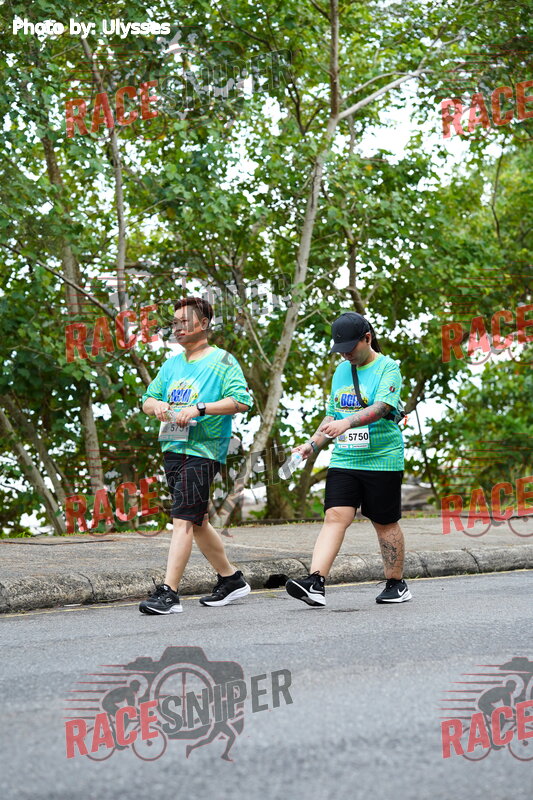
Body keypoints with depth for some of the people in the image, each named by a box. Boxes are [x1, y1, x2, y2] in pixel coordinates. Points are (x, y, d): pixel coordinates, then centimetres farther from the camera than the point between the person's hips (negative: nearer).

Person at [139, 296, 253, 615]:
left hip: (203, 451, -8)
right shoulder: (172, 365, 18)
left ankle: (169, 593, -19)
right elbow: (147, 400, 22)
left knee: (183, 520, -15)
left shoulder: (222, 361, -4)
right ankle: (231, 579, 28)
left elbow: (241, 400, -15)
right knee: (196, 522, 14)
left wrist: (199, 408, -21)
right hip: (173, 449, 8)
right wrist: (157, 405, -2)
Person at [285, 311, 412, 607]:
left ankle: (396, 584, 22)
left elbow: (381, 407, -22)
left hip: (381, 460, -5)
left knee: (385, 523, 5)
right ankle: (315, 583, -21)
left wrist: (347, 423, -35)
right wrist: (312, 444, 10)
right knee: (335, 517, -10)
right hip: (343, 459, 5)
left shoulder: (388, 368, -6)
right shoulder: (341, 370, 14)